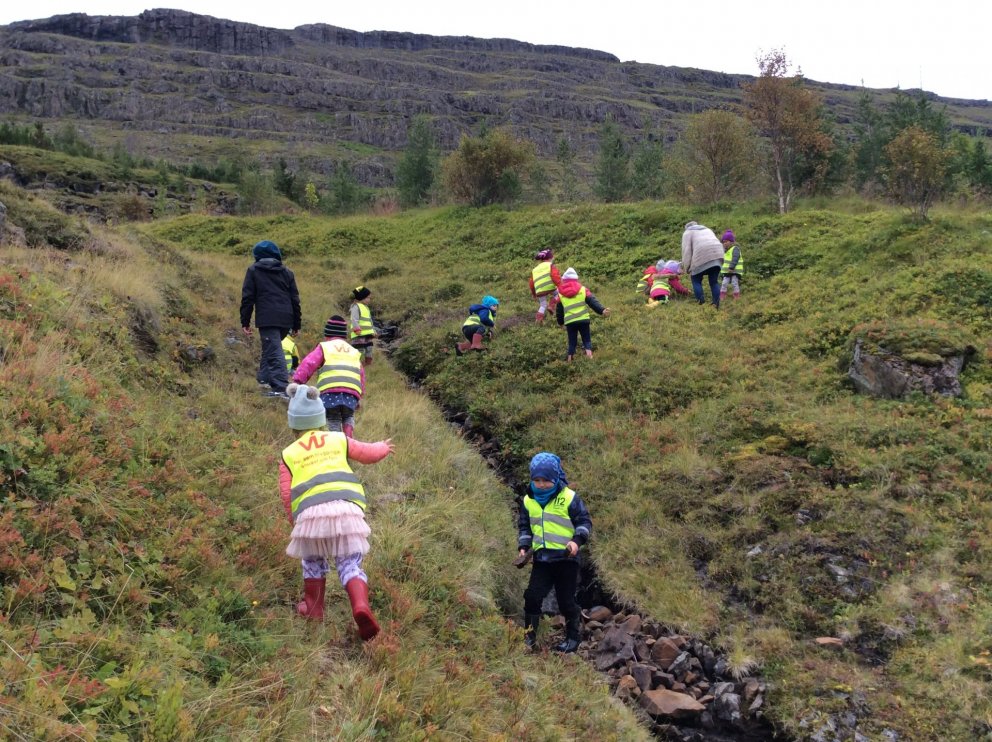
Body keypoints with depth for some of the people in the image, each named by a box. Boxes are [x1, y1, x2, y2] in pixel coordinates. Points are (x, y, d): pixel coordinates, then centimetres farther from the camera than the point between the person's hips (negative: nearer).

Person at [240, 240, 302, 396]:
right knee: (271, 348, 24)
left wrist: (245, 322, 5)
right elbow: (295, 299, 16)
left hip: (267, 319, -5)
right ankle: (264, 377, 26)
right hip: (286, 319, 5)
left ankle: (281, 387, -21)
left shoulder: (253, 270, 8)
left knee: (274, 352, -10)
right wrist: (296, 324, 20)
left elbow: (247, 297, 2)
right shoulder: (287, 272, 18)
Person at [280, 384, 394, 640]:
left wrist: (294, 521, 24)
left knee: (313, 561, 25)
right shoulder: (339, 440, 21)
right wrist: (384, 447, 51)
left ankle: (313, 609, 32)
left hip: (311, 512, 0)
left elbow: (286, 493, 12)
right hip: (347, 508, 0)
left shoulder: (289, 454, 19)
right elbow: (368, 453, 30)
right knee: (350, 564, 6)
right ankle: (361, 605, -18)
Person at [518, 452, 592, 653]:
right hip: (541, 558, 4)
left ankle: (573, 637, 22)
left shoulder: (569, 498, -9)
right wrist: (523, 546, 3)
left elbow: (585, 522, -4)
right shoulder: (529, 500, 5)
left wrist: (577, 540, -21)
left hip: (566, 558, -4)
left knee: (566, 600, 4)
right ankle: (529, 636, 13)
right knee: (532, 596, -1)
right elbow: (524, 526, 17)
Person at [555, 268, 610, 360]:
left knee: (572, 341, 13)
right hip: (583, 319, -1)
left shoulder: (560, 294, 10)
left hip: (569, 321, 1)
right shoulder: (582, 289, 6)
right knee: (587, 339, 7)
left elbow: (559, 310, 17)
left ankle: (570, 359, 8)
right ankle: (589, 356, -10)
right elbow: (592, 301, -5)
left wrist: (560, 322, 28)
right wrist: (602, 310, -11)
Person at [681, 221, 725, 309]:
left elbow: (686, 251, 6)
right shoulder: (707, 230, 37)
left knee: (696, 281, 7)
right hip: (717, 254, 5)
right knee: (714, 281, 11)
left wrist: (688, 269, 6)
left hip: (702, 256, -5)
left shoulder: (688, 232, 19)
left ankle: (701, 303, -4)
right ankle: (716, 305, 3)